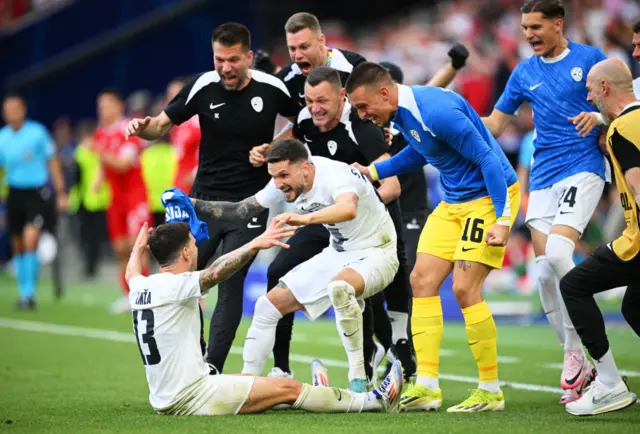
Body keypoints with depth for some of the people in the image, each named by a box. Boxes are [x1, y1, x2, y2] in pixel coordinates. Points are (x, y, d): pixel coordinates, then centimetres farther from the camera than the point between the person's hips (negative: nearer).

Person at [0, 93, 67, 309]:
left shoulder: (38, 132, -8)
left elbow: (53, 162, 1)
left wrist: (61, 193, 0)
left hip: (38, 192, -4)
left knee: (30, 239, -19)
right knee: (18, 245, 9)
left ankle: (29, 293, -15)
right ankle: (23, 293, 22)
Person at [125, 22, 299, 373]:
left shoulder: (272, 89, -10)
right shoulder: (203, 87, -8)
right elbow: (163, 125, -1)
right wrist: (144, 127, -23)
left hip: (249, 204, -2)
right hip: (204, 199, 2)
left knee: (230, 285, -10)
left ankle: (211, 371, -8)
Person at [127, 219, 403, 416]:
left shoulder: (140, 289, 7)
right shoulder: (173, 286, -19)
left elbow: (132, 274, 32)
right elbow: (216, 272, -37)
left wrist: (139, 248, 51)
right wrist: (254, 245, -44)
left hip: (164, 399, 10)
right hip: (190, 398, -10)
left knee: (250, 378, 28)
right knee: (287, 388, -2)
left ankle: (311, 396, 52)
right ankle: (375, 402, 5)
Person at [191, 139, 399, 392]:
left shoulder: (336, 176, -29)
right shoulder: (286, 182, -6)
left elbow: (348, 209, -52)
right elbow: (241, 210, 6)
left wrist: (306, 218, -66)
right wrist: (194, 205, -5)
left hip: (375, 253, -8)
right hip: (337, 254, 8)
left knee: (338, 287, -40)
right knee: (269, 305, 2)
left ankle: (358, 379, -28)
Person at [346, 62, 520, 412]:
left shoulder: (437, 112, -27)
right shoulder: (402, 115, 3)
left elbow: (487, 158, -24)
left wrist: (502, 219, -26)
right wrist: (372, 172, 17)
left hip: (489, 196, -10)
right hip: (454, 201, 10)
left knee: (464, 288, -14)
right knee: (422, 280, 1)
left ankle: (490, 391, -1)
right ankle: (426, 386, 2)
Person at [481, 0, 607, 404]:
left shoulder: (589, 58, 0)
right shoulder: (524, 73, 12)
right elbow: (494, 124, 17)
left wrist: (599, 116, -17)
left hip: (583, 169, -5)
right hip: (543, 177, 5)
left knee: (557, 253, -24)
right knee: (545, 273, -2)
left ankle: (578, 353, -11)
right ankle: (577, 362, 9)